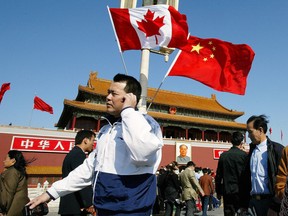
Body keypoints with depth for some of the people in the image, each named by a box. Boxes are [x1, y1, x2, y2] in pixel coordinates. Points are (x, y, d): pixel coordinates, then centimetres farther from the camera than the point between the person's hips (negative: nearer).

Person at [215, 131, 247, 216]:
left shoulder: (223, 155, 1)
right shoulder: (244, 155, -8)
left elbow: (218, 176, 4)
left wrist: (218, 191, 13)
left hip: (227, 191, 2)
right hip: (240, 191, -2)